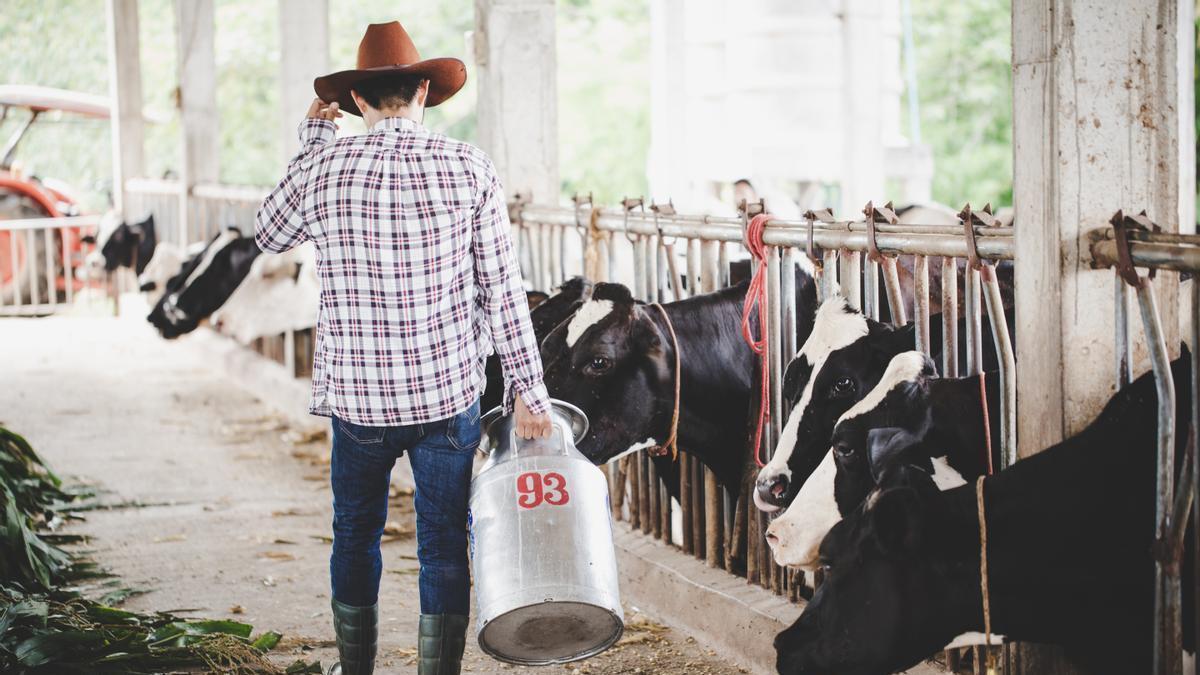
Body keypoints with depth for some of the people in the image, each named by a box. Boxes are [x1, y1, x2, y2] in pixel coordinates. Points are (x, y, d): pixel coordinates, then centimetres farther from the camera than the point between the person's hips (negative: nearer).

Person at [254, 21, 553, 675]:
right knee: (444, 548, 8)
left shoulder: (324, 168, -5)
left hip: (357, 395, 1)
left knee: (355, 537, 19)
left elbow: (267, 235, 16)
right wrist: (526, 388, -1)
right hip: (450, 393, -1)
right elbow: (501, 287, -6)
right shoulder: (469, 166, -6)